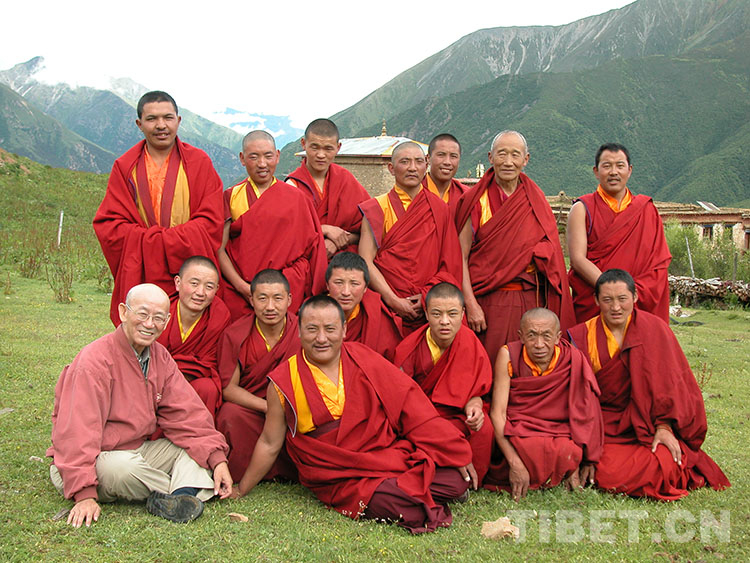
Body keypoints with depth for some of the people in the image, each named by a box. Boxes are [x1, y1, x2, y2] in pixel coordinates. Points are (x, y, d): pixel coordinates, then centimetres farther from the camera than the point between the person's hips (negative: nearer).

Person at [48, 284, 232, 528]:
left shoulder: (160, 357, 3)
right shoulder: (94, 360, -19)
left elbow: (186, 413, 0)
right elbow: (77, 431, -24)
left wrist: (217, 459, -13)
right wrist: (85, 495, -30)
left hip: (138, 451, 7)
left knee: (195, 441, -6)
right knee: (124, 467, -37)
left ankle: (177, 499, -29)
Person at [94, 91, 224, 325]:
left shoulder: (199, 163, 6)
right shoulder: (125, 167, 9)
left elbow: (211, 222, -1)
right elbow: (107, 226, 3)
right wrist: (156, 240, -14)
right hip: (140, 279, 1)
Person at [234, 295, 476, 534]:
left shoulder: (363, 359, 2)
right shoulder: (284, 382, -3)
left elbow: (410, 405, 3)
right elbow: (270, 445, 8)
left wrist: (457, 454, 2)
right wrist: (239, 492, 14)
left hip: (393, 456, 3)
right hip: (341, 478, -2)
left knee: (455, 481, -16)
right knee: (386, 500, -29)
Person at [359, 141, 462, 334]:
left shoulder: (439, 208, 9)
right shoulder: (377, 208, 3)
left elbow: (451, 265, 7)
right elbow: (366, 262, -5)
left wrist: (429, 296, -9)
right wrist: (394, 301, -15)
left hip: (428, 312, 2)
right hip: (385, 309, -1)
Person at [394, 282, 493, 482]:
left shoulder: (470, 343, -7)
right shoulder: (410, 349, -11)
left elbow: (477, 390, 1)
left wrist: (473, 405, -23)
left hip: (455, 416, 2)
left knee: (483, 428, -29)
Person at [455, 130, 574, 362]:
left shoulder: (536, 201, 9)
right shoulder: (476, 201, -1)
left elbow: (550, 257, 11)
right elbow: (461, 257, -5)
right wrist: (471, 304, -14)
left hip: (531, 301, 3)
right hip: (488, 302, -3)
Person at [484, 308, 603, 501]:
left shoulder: (572, 359, -8)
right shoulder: (508, 356, -10)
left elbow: (582, 415, -4)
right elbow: (498, 413, -14)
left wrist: (574, 464, -10)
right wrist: (515, 463, -24)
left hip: (559, 434, 1)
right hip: (517, 434, -1)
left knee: (568, 452, -30)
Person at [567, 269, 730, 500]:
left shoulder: (654, 328, -1)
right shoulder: (582, 336, -1)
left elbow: (668, 381, -1)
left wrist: (664, 427, -13)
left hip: (648, 425, 1)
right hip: (606, 426, 0)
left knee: (663, 466, -26)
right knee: (608, 474, -27)